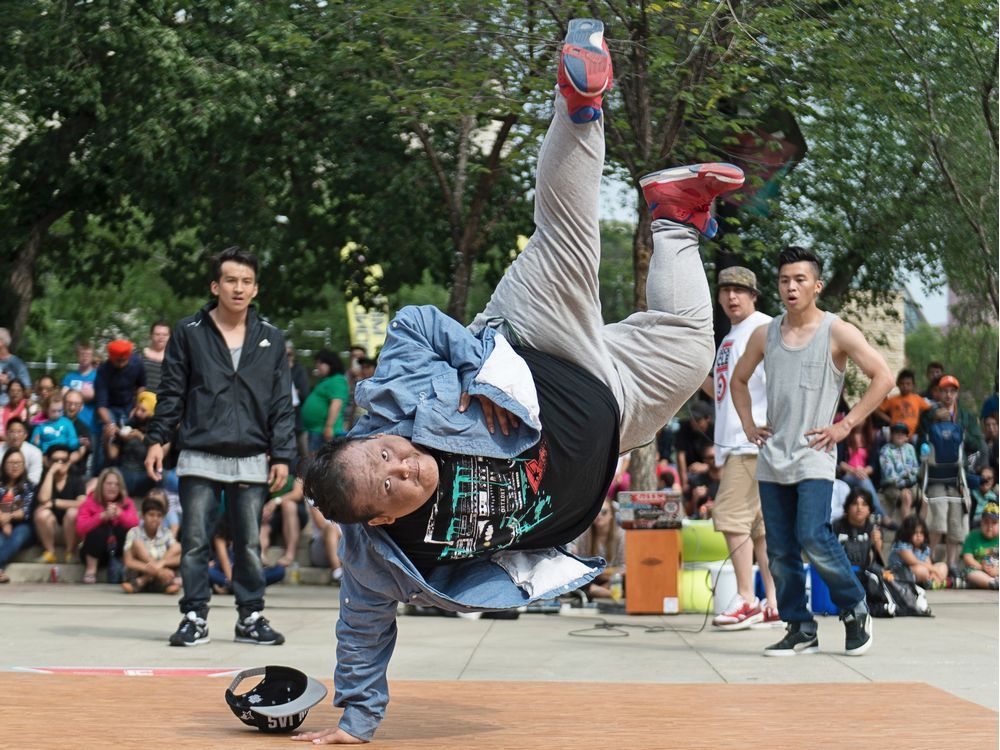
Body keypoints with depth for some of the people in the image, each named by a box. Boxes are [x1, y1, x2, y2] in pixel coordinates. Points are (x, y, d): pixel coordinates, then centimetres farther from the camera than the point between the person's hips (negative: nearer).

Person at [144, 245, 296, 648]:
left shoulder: (271, 339, 7)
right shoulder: (189, 332, 3)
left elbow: (282, 403, 7)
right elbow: (171, 392, 5)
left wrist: (282, 454, 1)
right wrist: (157, 438, -2)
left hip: (251, 460, 1)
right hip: (199, 457, -1)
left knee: (250, 544, 5)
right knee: (195, 542, 1)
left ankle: (251, 617, 16)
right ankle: (195, 617, 10)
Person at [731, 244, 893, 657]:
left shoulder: (837, 332, -2)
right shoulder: (764, 335, 10)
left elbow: (883, 376, -5)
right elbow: (739, 379, 26)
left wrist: (846, 425, -8)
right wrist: (748, 425, 13)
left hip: (813, 456, -5)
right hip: (771, 457, 5)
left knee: (814, 538, -17)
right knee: (779, 550, 4)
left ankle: (855, 609, 3)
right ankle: (800, 630, 13)